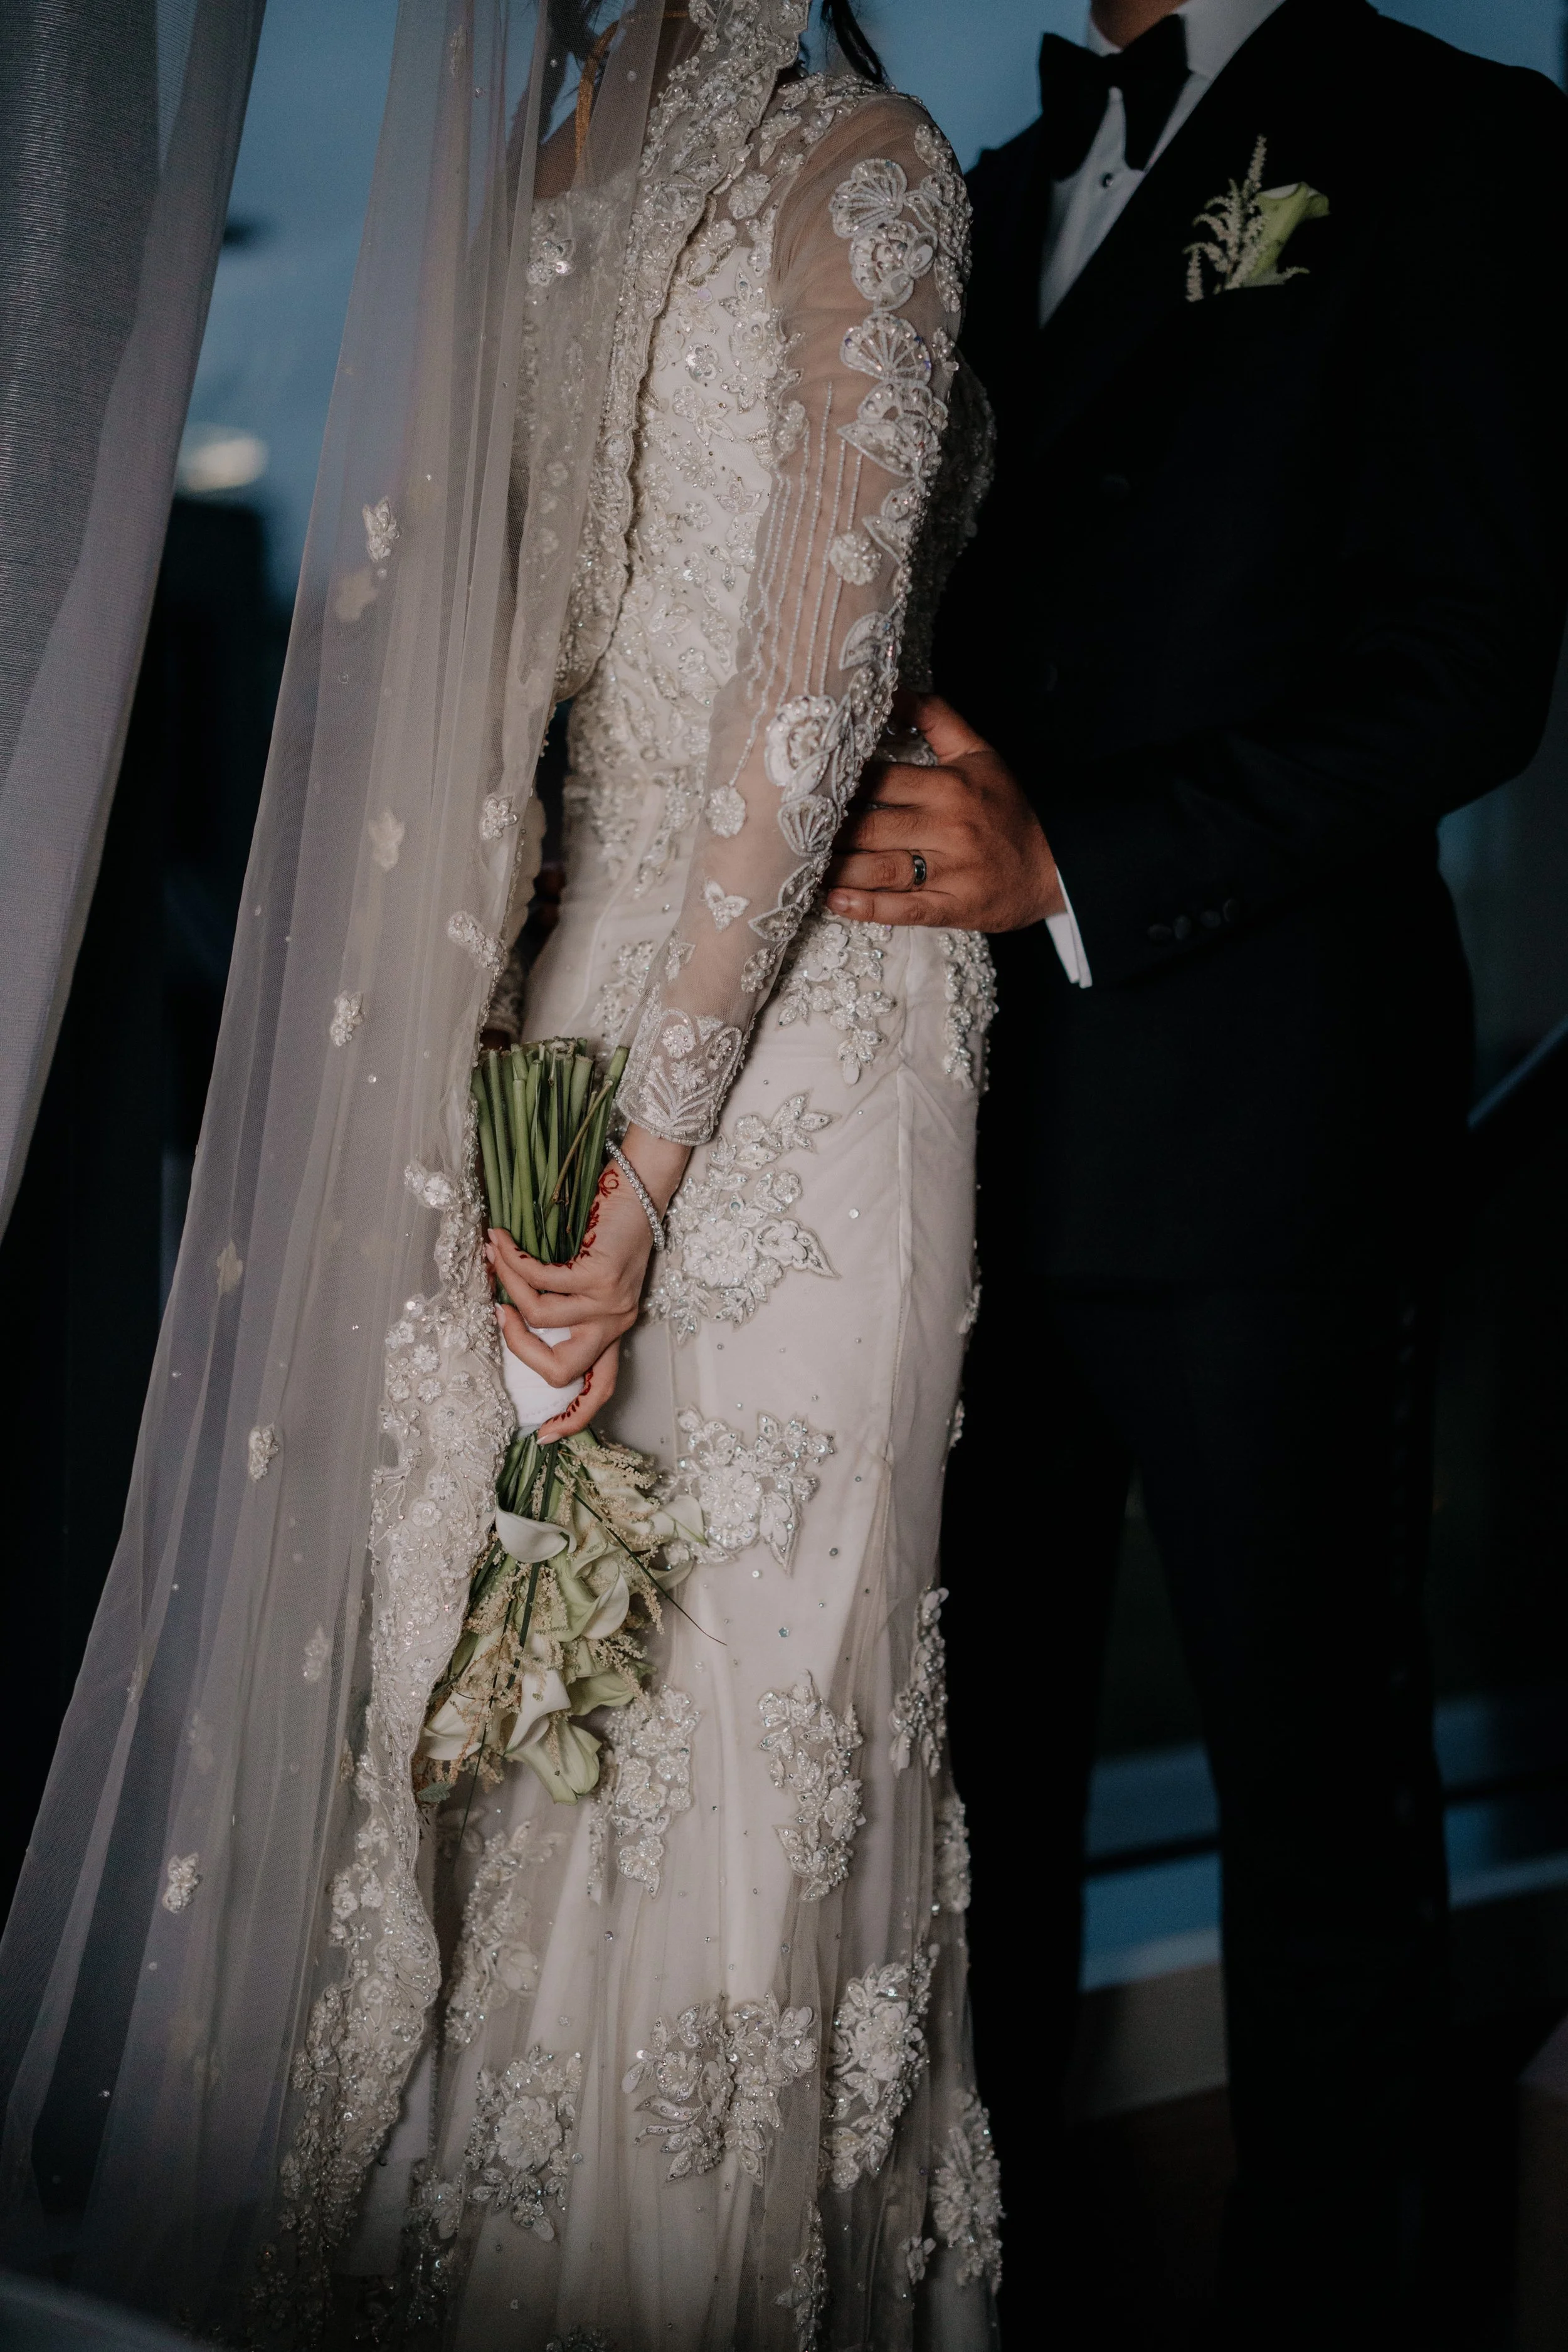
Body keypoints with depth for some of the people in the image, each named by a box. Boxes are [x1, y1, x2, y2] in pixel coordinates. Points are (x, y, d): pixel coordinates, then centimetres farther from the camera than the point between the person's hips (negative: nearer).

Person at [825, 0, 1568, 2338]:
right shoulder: (1003, 195, 21)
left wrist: (1077, 863, -18)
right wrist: (911, 808, -3)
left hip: (1254, 1134, -6)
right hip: (980, 1117, 6)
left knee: (1315, 1768, 5)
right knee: (982, 1721, 14)